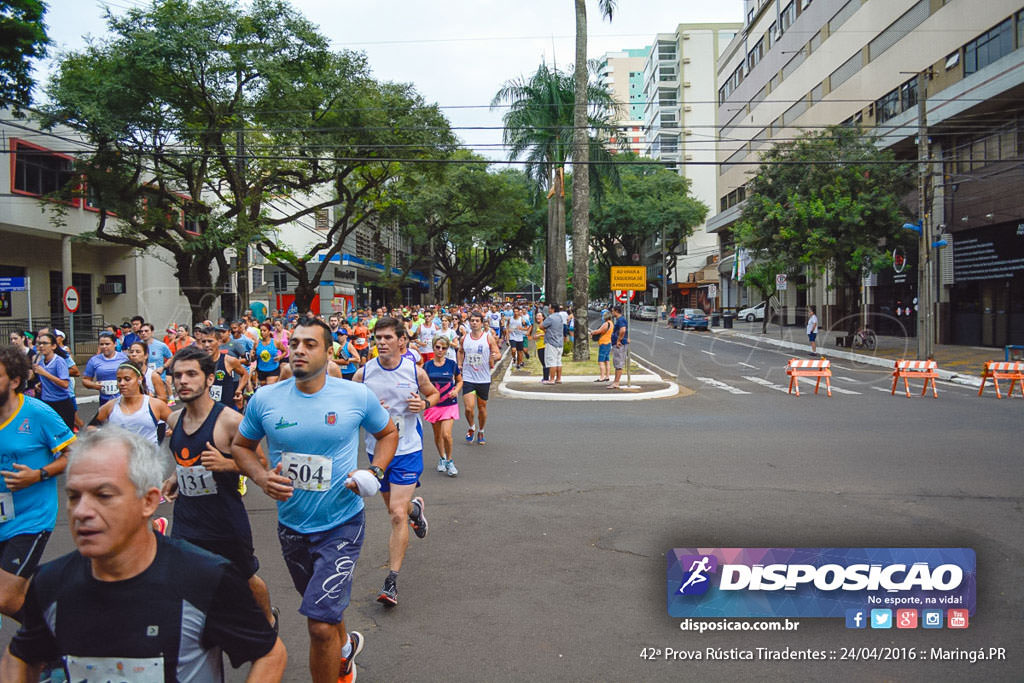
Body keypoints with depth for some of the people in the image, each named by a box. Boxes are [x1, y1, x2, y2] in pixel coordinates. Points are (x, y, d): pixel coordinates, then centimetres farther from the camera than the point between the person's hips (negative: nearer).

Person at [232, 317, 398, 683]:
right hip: (291, 526, 4)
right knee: (323, 604, 26)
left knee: (321, 626, -13)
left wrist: (375, 471, -11)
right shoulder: (264, 399, -7)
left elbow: (388, 433, 6)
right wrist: (260, 476, -12)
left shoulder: (358, 396, -11)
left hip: (341, 525, -4)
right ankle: (346, 644, 58)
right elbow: (241, 446, 8)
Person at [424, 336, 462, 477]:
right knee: (437, 435, 12)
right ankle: (442, 458, 36)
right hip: (434, 405, 2)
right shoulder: (427, 365, -1)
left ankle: (450, 461, 8)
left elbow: (460, 381, 10)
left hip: (449, 404, -2)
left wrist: (456, 390, -9)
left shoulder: (452, 364, -3)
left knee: (446, 434, -14)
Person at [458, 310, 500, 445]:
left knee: (482, 407, 11)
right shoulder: (464, 338, 3)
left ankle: (481, 432, 32)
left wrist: (495, 356, -24)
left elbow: (498, 354, -1)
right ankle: (472, 427, 19)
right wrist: (460, 364, 8)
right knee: (469, 408, -10)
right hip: (468, 378, 1)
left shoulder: (489, 338, -5)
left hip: (484, 379, -1)